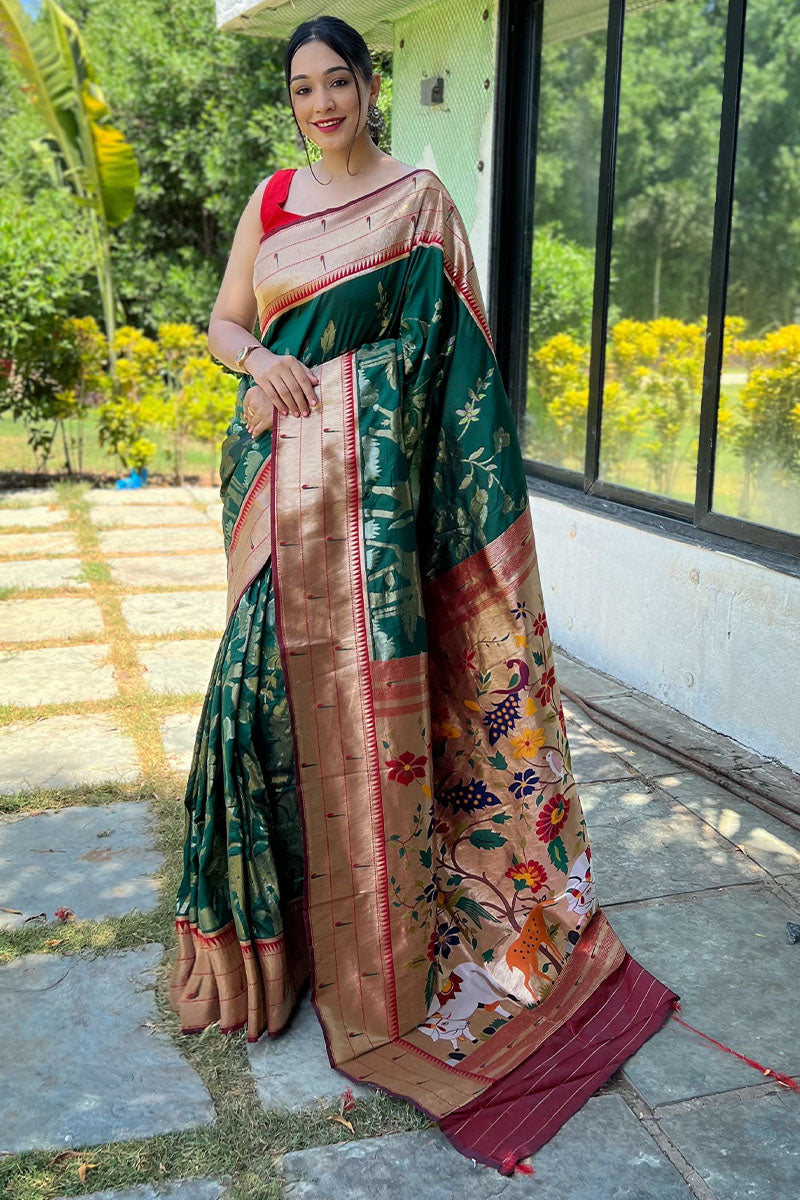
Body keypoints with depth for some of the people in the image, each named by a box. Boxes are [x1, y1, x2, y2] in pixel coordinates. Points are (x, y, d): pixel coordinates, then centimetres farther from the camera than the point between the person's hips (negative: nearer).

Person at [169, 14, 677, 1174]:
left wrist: (464, 480, -8)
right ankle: (284, 903, 23)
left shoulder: (418, 197, 3)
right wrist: (257, 360, -9)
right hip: (280, 474, 4)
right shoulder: (272, 196, 14)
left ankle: (377, 933, 9)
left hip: (372, 471, -4)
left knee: (366, 679, -5)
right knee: (278, 667, 4)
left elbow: (454, 347, 0)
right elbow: (223, 317, 15)